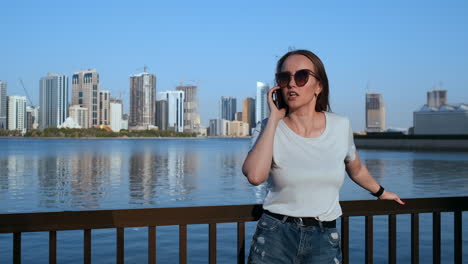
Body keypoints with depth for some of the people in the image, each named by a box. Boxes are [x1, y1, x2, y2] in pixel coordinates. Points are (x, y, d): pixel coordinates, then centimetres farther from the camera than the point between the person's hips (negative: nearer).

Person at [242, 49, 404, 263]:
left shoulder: (341, 126, 2)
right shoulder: (268, 129, -5)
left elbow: (356, 170, 21)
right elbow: (255, 176, -24)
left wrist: (381, 193, 37)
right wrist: (274, 118, -16)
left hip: (324, 241, 2)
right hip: (275, 237, -1)